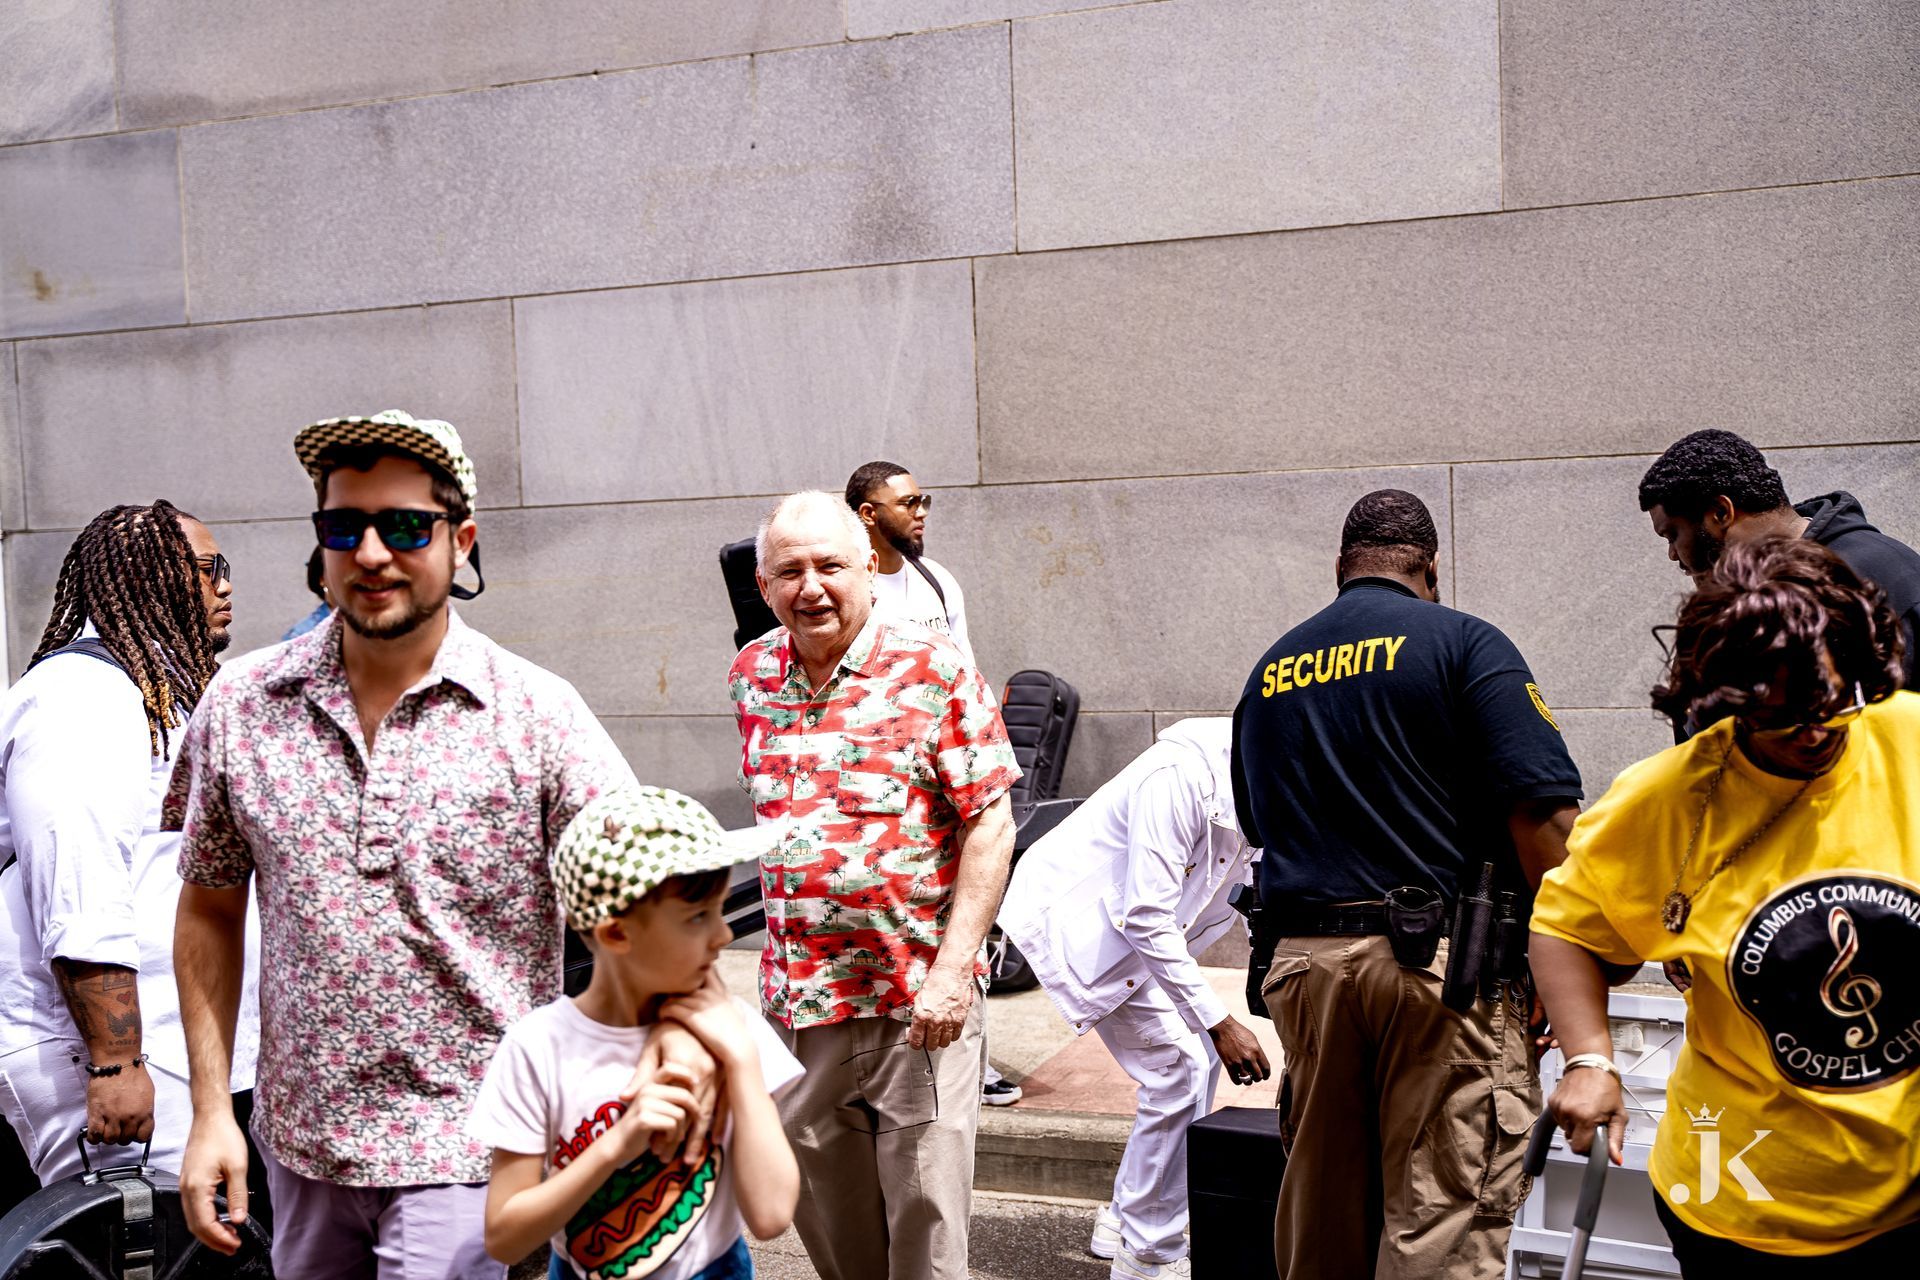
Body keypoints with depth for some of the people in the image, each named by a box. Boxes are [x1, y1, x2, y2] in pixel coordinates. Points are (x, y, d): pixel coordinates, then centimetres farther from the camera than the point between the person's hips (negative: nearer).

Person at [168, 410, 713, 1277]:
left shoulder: (539, 714, -10)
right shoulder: (240, 706, -1)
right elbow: (208, 915, 7)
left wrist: (689, 1045, -28)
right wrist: (210, 1112, 4)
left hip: (464, 1149, -3)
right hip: (300, 1141, 4)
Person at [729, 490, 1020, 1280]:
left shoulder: (934, 670, -9)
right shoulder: (751, 676, 6)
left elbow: (990, 825, -9)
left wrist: (953, 967, -17)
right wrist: (784, 964, 15)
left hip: (919, 997, -5)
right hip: (797, 999, 5)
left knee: (926, 1211, 2)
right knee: (823, 1212, 15)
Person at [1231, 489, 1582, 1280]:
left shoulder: (1270, 671, 14)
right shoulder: (1463, 643, -3)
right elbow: (1543, 816, -11)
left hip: (1303, 961, 5)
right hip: (1443, 964, -5)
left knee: (1320, 1212, 15)